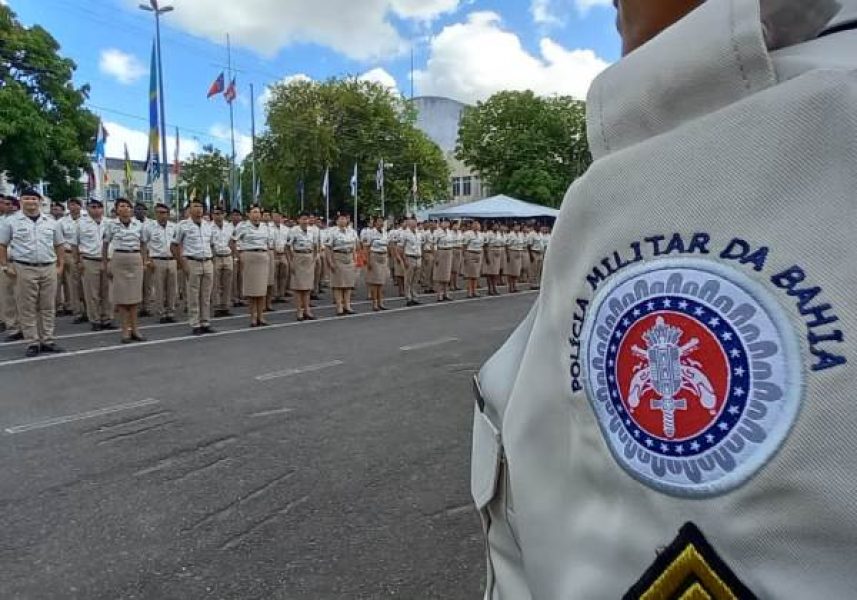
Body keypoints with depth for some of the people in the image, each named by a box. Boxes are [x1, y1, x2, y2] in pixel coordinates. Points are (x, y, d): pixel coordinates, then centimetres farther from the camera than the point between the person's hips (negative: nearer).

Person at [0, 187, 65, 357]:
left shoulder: (52, 222, 10)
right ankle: (32, 343, 7)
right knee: (27, 309, 1)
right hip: (23, 270, -2)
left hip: (49, 269, 3)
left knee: (47, 307, 7)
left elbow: (59, 246, 14)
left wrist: (60, 266, 6)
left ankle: (47, 340, 15)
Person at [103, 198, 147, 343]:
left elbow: (143, 245, 12)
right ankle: (125, 330, 7)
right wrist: (106, 265, 2)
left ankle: (134, 329, 14)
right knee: (121, 295, 2)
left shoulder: (139, 225, 5)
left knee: (134, 294, 6)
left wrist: (145, 262, 6)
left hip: (136, 260, 2)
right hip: (118, 260, -2)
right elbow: (105, 246, 5)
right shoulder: (111, 225, 1)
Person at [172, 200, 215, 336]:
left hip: (208, 263, 4)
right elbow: (175, 246, -1)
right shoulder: (183, 225, -2)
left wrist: (212, 261, 11)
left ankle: (205, 323, 16)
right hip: (192, 263, -4)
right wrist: (182, 264, -6)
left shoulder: (208, 225, 12)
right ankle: (195, 325, 7)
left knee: (206, 296, 8)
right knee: (193, 296, 1)